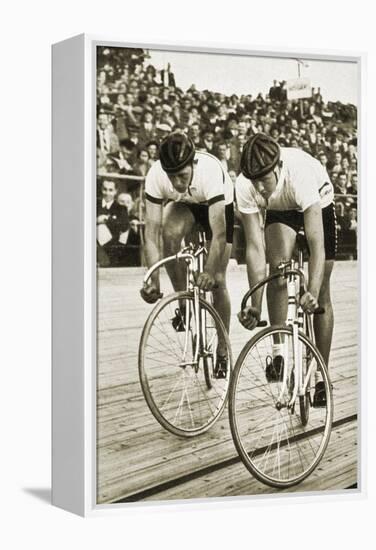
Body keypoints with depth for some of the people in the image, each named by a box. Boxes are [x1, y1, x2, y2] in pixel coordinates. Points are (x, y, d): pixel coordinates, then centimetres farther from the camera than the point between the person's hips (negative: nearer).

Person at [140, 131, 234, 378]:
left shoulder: (211, 171, -42)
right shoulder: (156, 176, -35)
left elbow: (218, 233, -42)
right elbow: (152, 232, -34)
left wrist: (210, 272, -50)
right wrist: (153, 281, -41)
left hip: (220, 204, -2)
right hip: (183, 205, 2)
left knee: (217, 281, -7)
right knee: (170, 233, -32)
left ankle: (223, 353, 10)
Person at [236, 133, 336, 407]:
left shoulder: (300, 172, -43)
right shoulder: (245, 185, -34)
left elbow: (317, 245, -44)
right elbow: (255, 246, -31)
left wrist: (312, 294, -55)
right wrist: (255, 305, -35)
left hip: (318, 205, -2)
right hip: (280, 210, 2)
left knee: (322, 294, -4)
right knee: (278, 266, -27)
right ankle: (279, 351, -16)